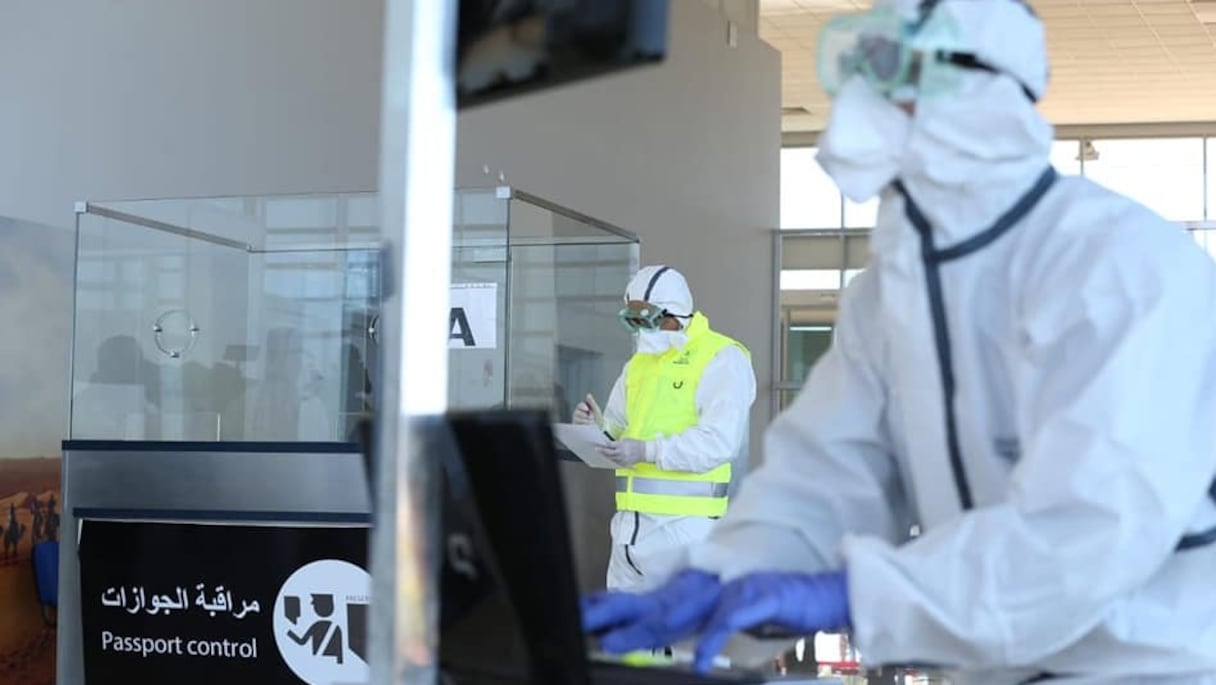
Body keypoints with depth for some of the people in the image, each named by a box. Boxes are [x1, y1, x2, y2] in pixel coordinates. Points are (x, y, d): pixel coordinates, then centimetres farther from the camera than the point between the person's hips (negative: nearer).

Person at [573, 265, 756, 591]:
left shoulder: (722, 360, -6)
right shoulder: (639, 363, 20)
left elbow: (718, 442, -18)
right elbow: (620, 431, 23)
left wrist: (648, 451, -25)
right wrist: (601, 427, -1)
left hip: (684, 519, -8)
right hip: (630, 518, 8)